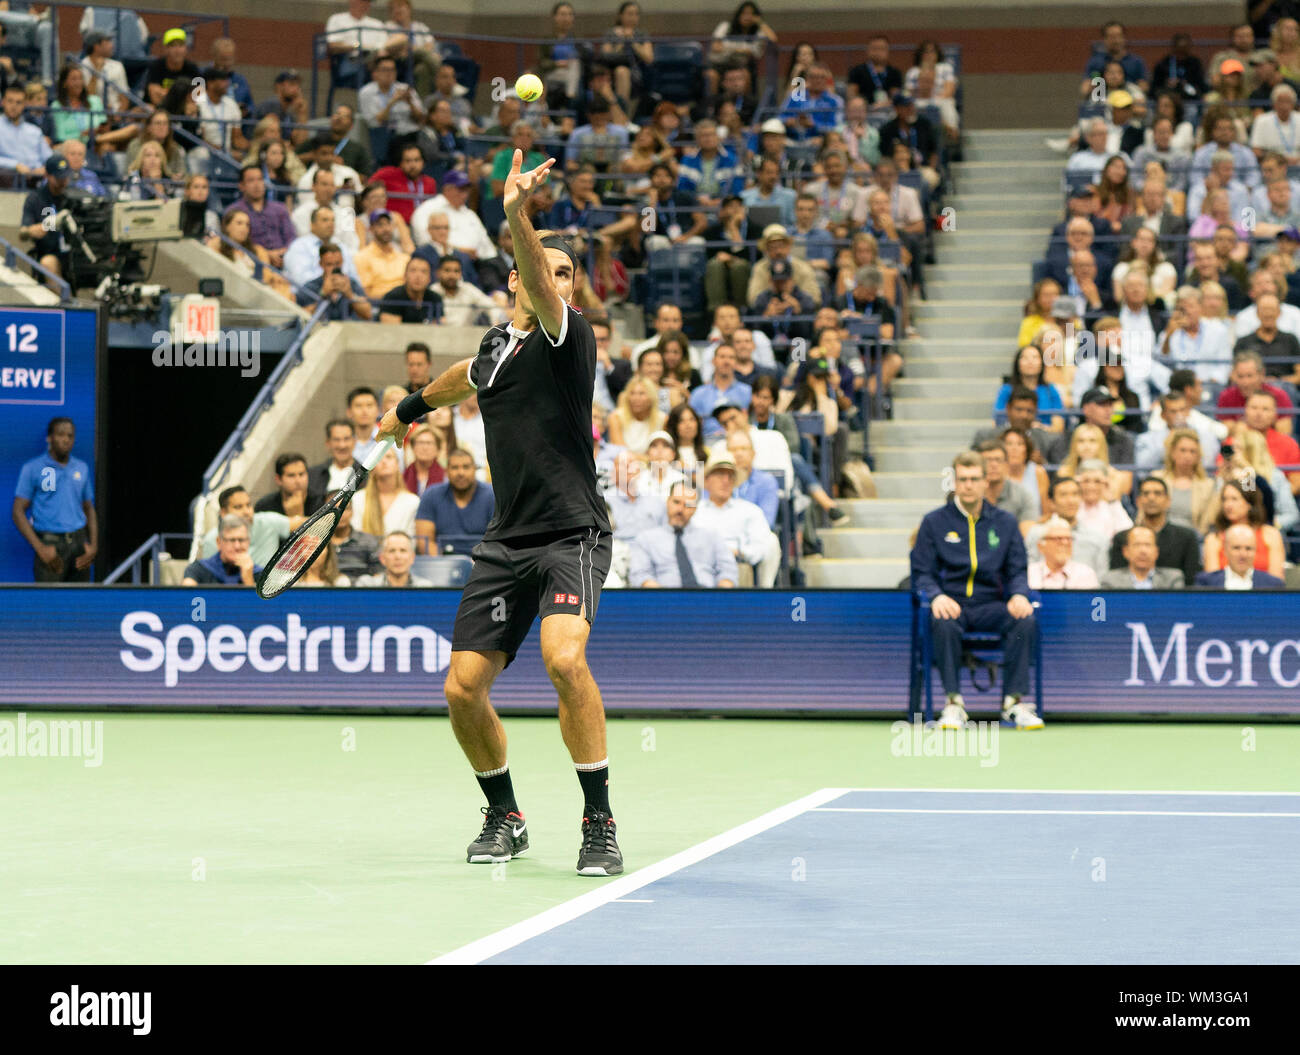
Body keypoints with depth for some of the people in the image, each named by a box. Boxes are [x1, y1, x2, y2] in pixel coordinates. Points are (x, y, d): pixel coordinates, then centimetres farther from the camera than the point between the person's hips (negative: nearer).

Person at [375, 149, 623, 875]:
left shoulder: (569, 337, -7)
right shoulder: (499, 343, 13)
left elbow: (544, 292, -30)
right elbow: (472, 377, 39)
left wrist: (517, 214, -46)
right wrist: (414, 406, 54)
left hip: (572, 534, -7)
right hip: (507, 541, 7)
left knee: (565, 658, -30)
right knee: (463, 689, 0)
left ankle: (600, 822, -18)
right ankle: (505, 817, 24)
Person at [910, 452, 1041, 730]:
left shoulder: (1005, 522, 13)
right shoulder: (934, 522, 8)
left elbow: (1017, 571, 12)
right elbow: (922, 573, 4)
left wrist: (1019, 595, -12)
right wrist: (937, 596, -19)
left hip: (990, 605, 2)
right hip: (951, 603, -2)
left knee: (1026, 621, -30)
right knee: (944, 623, -38)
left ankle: (1014, 702, -26)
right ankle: (953, 702, -33)